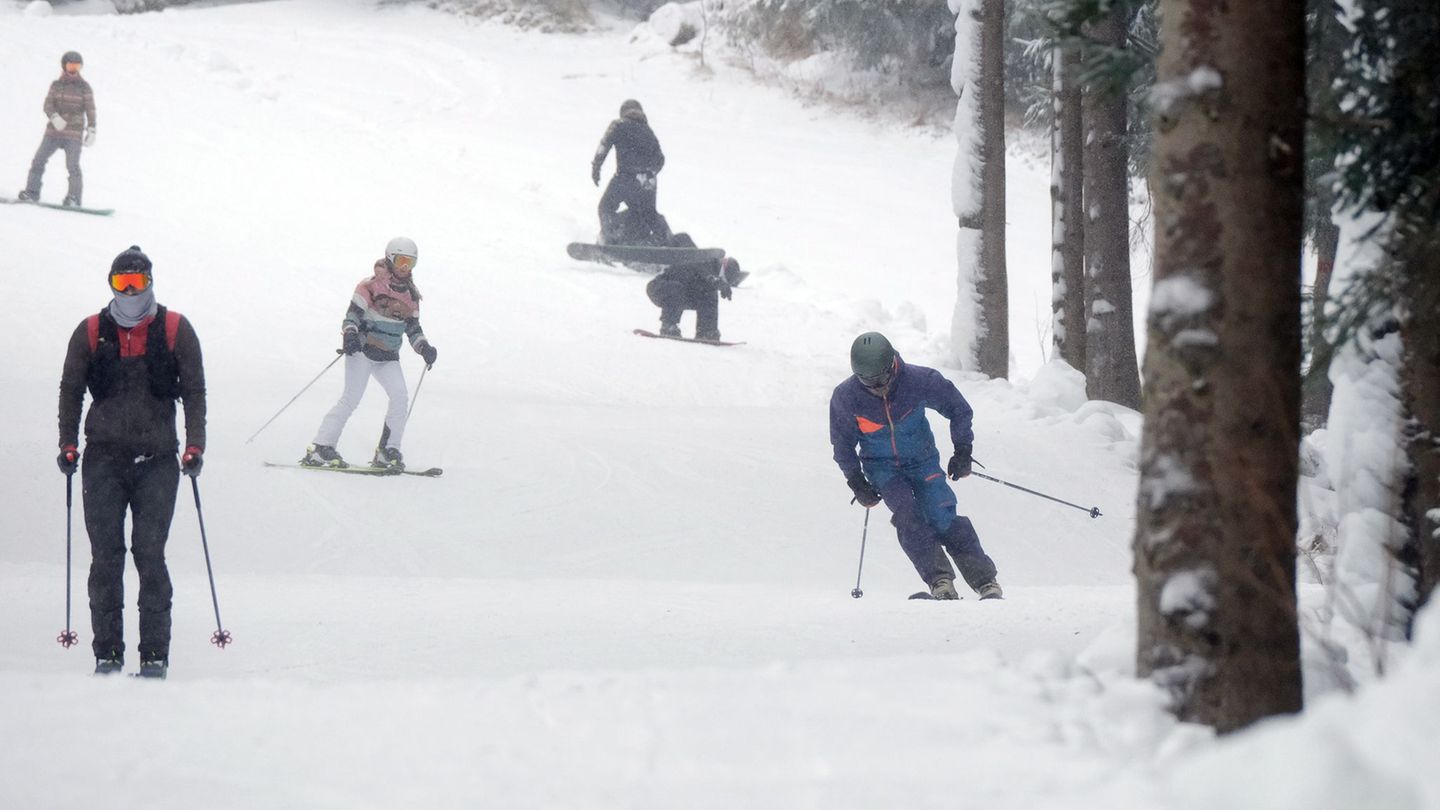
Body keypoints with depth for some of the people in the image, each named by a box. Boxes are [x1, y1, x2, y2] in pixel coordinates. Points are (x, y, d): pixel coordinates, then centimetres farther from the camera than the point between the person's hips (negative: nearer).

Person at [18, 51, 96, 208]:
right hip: (54, 130, 3)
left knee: (73, 165, -14)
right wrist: (54, 117, -21)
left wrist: (91, 131, -6)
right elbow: (48, 105, 0)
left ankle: (74, 199, -11)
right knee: (39, 160, -3)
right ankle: (32, 192, 5)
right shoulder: (56, 85, 9)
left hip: (74, 132, -3)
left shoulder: (84, 86, 3)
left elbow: (90, 110, 3)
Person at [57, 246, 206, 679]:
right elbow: (70, 391, 14)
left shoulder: (175, 330, 4)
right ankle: (107, 652, 4)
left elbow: (194, 391, 7)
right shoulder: (91, 333, 7)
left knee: (149, 554, -7)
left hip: (157, 460, -1)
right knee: (105, 556, -1)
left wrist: (195, 445, -2)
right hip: (104, 458, 2)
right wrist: (68, 444, 4)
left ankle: (155, 654, -3)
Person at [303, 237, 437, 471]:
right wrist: (349, 335, -31)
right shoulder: (371, 287, -8)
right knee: (352, 398, -14)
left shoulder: (410, 295, 11)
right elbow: (352, 315, -11)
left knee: (399, 395, -14)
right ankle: (319, 450, -13)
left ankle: (387, 451, -7)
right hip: (363, 349, -6)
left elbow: (413, 328, 17)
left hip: (388, 356, 6)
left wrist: (424, 347, -1)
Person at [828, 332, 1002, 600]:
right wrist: (856, 482, -3)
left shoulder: (919, 380, -20)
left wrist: (962, 451, -8)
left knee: (943, 519, -17)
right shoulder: (846, 397, -17)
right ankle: (940, 580, -30)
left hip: (922, 460, 0)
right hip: (881, 466, 0)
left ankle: (985, 580, -11)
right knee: (907, 514, -25)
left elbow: (958, 409, -4)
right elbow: (842, 444, 1)